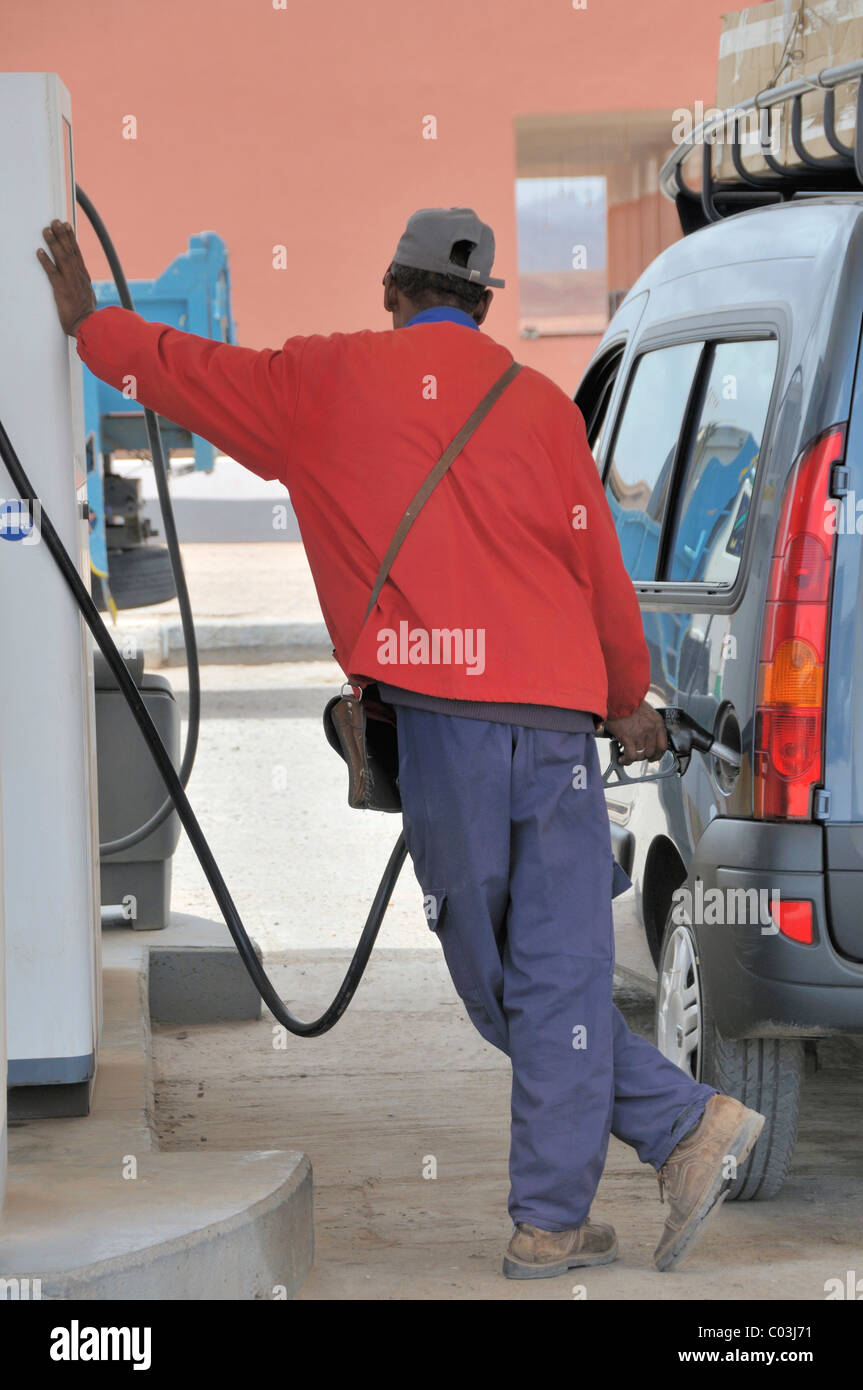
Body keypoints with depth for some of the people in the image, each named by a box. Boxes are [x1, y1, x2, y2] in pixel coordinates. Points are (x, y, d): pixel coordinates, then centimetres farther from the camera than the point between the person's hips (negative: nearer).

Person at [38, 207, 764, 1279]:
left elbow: (193, 374, 18)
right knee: (558, 976, 3)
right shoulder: (539, 404, 10)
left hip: (439, 717, -2)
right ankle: (551, 1221, 0)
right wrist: (627, 702, 27)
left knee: (494, 981, 8)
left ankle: (684, 1123, 6)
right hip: (554, 714, 2)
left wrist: (86, 321, 37)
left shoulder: (334, 381, 7)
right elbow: (599, 568, 11)